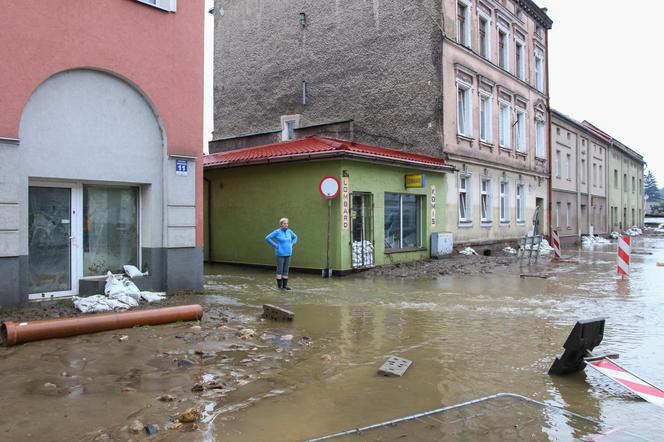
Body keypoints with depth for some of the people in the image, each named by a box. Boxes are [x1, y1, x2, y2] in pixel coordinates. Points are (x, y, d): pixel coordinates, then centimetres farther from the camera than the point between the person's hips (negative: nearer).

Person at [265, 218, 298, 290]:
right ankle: (279, 286, 9)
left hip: (288, 254, 5)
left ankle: (285, 285, 15)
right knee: (280, 270, 0)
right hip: (280, 254, -5)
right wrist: (275, 245, -13)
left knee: (286, 270, 8)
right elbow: (267, 238, -12)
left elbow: (295, 237, 23)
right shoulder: (277, 232, -10)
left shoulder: (289, 231, 5)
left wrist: (292, 244, 8)